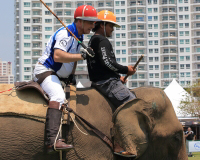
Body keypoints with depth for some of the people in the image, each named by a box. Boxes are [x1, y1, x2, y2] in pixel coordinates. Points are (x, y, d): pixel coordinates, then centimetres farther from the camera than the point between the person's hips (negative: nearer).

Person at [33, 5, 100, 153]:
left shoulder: (79, 36, 11)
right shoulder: (66, 34, -21)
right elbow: (58, 56, -37)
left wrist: (72, 74, 13)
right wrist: (82, 55, -39)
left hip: (56, 75, 12)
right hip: (45, 70, -12)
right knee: (58, 96, -32)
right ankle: (52, 141, -45)